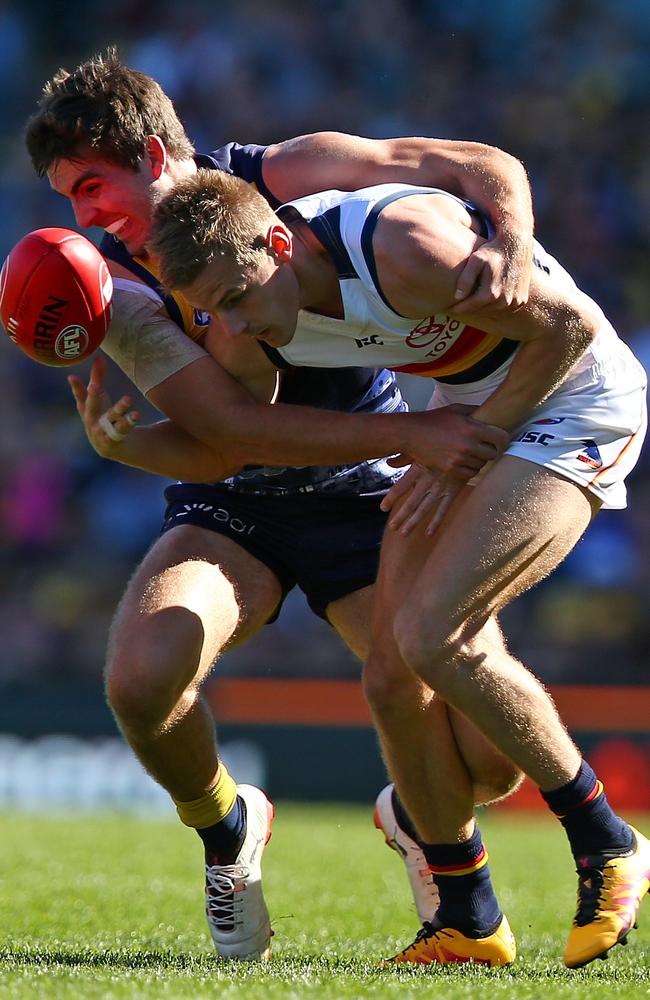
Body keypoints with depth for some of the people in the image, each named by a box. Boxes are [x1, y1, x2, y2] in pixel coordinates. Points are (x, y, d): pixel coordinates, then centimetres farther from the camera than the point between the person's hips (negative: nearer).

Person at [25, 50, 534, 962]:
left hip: (361, 497, 0)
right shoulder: (118, 284, -15)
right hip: (232, 509, 1)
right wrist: (409, 433, -38)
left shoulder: (287, 177, -14)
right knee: (140, 679, -30)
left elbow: (483, 167, -13)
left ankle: (416, 817, 25)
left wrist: (512, 245, -37)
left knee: (490, 758, -15)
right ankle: (228, 833, 4)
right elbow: (229, 435, -25)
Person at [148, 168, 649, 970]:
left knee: (432, 635, -23)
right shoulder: (256, 321, -10)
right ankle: (469, 923, 12)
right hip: (468, 409, 8)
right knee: (391, 677, -2)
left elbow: (571, 325, -22)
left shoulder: (401, 250, -33)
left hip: (575, 403, -8)